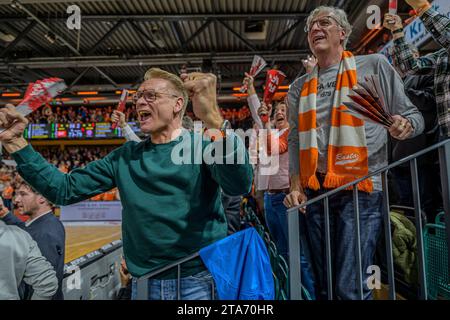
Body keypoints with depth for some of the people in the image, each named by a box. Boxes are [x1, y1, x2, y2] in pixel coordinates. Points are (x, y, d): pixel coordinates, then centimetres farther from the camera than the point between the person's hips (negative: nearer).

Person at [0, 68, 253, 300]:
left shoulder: (203, 146, -9)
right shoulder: (126, 156, 6)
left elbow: (239, 185, -28)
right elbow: (65, 190, 6)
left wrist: (212, 118, -41)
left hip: (199, 282, -4)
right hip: (144, 283, 5)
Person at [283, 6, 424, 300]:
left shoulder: (374, 65, 7)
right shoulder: (299, 87, 15)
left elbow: (413, 115, 8)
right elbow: (295, 141, 10)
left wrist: (405, 126, -16)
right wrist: (296, 186, -1)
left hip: (360, 189, -4)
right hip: (314, 192, 4)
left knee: (349, 288, -7)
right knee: (323, 284, 14)